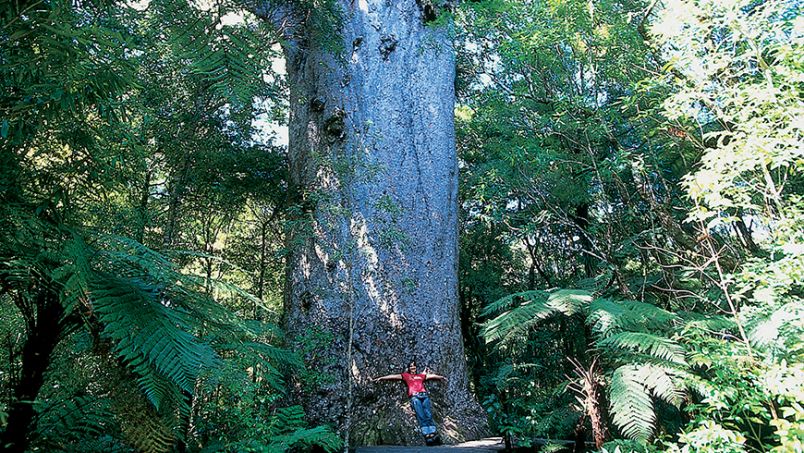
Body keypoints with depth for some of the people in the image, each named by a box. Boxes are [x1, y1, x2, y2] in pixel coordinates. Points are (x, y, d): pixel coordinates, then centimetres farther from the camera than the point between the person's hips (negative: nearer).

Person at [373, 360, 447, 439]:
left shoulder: (421, 375, 30)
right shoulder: (406, 375, 22)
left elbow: (432, 376, 38)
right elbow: (393, 376, 14)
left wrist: (441, 377, 46)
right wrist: (381, 378, 8)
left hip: (424, 395, 3)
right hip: (414, 396, -3)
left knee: (428, 412, -14)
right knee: (420, 414, -18)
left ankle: (432, 431, -22)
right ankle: (426, 431, -26)